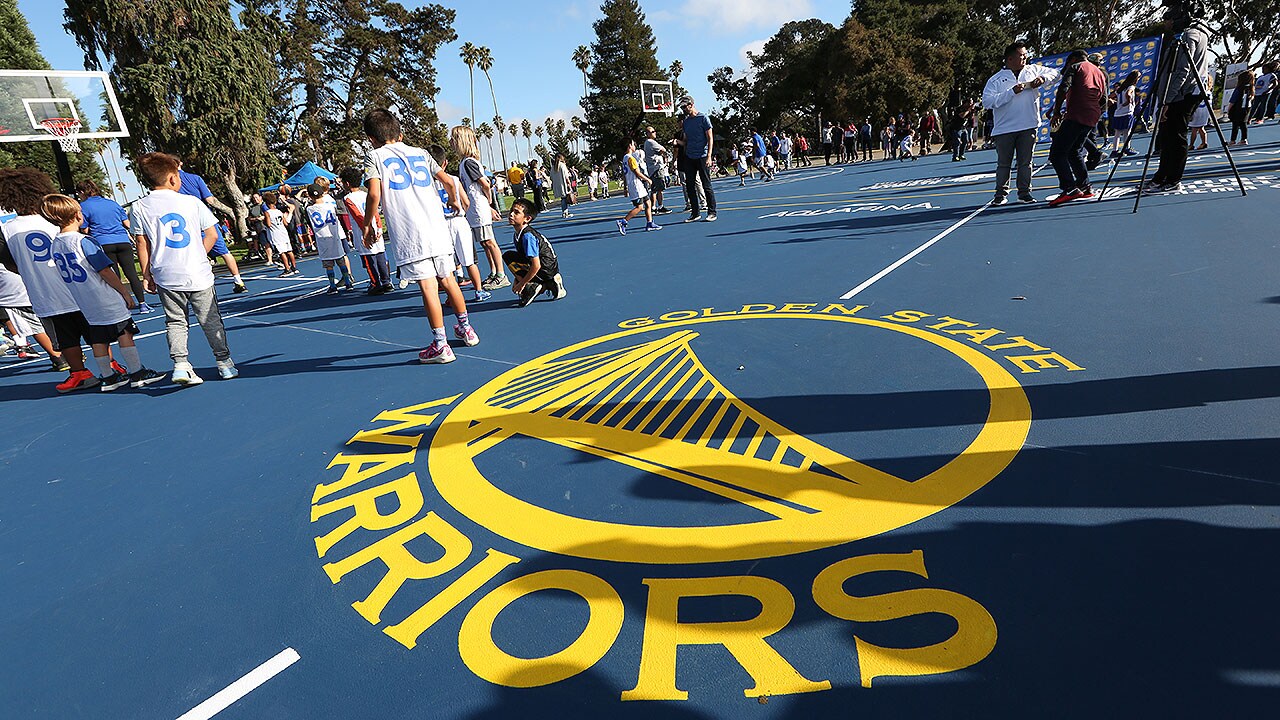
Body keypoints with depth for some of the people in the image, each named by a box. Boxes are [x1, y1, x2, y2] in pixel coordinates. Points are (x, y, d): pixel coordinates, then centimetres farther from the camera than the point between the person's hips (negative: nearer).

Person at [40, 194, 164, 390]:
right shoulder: (83, 241, -16)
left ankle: (108, 377, 16)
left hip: (85, 304, 8)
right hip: (108, 301, -8)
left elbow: (68, 275, 13)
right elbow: (105, 271, -16)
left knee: (98, 339, 11)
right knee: (125, 334, -1)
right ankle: (137, 373, 0)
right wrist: (125, 293, -9)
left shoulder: (56, 244, 8)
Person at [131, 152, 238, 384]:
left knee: (175, 321, 11)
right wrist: (199, 255, 11)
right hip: (198, 274, -1)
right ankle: (224, 362, 16)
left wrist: (146, 274, 9)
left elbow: (143, 245, 2)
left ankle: (180, 364, -1)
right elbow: (212, 235, -1)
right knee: (210, 320, 9)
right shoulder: (191, 201, -2)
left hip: (166, 278, 1)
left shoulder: (139, 208, 0)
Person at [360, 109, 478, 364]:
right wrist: (453, 201, 34)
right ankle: (466, 329, 28)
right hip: (437, 228, 5)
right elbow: (447, 181, 14)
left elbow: (375, 195, -8)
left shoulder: (375, 156, 4)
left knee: (428, 286, -6)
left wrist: (367, 224, 5)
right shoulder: (420, 153, 17)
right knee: (447, 279, 17)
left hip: (408, 234, -5)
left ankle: (440, 345, -4)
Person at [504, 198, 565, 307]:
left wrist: (522, 283, -16)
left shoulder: (528, 236, -23)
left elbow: (536, 265, -25)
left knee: (508, 256, -11)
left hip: (546, 271, -9)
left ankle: (531, 287, -9)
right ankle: (549, 285, 11)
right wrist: (518, 280, 10)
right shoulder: (516, 235, 5)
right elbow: (520, 260, 15)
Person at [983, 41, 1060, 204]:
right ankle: (1001, 194, 11)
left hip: (1028, 126, 3)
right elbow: (987, 101, -12)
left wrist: (1043, 78, 0)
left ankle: (1024, 192, 12)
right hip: (1004, 129, -3)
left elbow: (1054, 73, 22)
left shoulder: (1032, 70, 13)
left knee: (1025, 162, 5)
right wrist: (1012, 92, -16)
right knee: (1003, 163, 3)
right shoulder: (996, 79, 1)